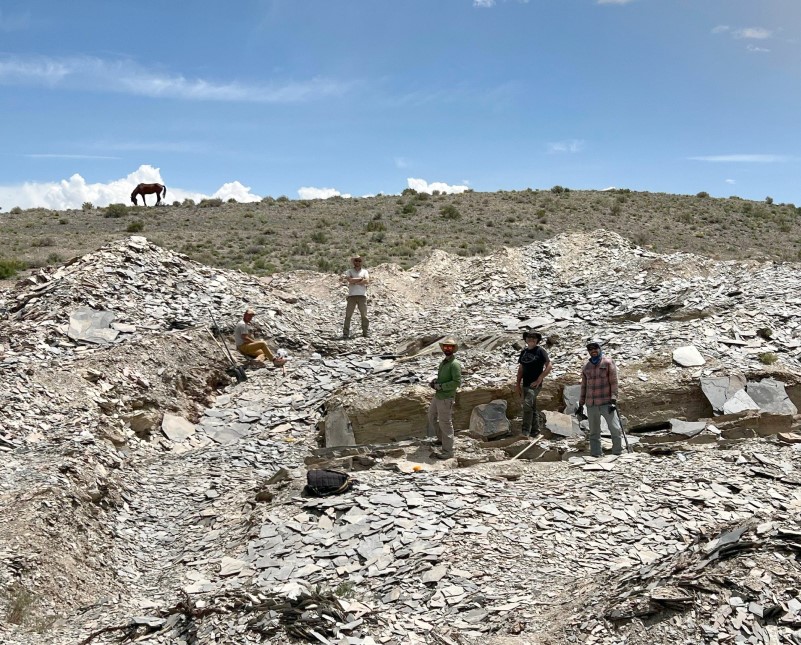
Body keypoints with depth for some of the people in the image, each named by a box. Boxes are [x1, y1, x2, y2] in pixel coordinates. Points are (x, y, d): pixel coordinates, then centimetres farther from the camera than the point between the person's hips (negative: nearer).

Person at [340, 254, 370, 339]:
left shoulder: (364, 271, 14)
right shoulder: (349, 271, 11)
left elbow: (367, 281, -4)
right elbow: (349, 280, -9)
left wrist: (354, 281, -5)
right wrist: (360, 279, -5)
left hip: (362, 295, 1)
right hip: (352, 295, -1)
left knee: (364, 315, 1)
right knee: (348, 314, -5)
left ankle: (365, 332, 10)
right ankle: (346, 333, -4)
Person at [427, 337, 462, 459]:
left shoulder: (455, 364, -18)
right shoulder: (444, 362, 9)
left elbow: (457, 382, -24)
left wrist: (440, 386, -20)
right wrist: (434, 381, 3)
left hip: (446, 398, -9)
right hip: (437, 396, 9)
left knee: (445, 423, -2)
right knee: (432, 417, 23)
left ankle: (447, 451, 7)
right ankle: (441, 439, 41)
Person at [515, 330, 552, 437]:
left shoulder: (540, 351, -4)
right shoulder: (524, 352, 14)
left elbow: (549, 366, -9)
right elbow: (520, 370, 18)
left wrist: (539, 380, -15)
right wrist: (518, 385, 12)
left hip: (535, 385, -7)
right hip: (526, 384, 7)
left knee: (527, 405, -22)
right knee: (532, 409, 12)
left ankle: (525, 431, -22)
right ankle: (535, 431, 19)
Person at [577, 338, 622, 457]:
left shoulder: (608, 362, 1)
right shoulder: (586, 367, 14)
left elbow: (614, 382, -4)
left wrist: (613, 400, -12)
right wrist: (580, 405, 17)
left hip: (606, 402, -4)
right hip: (591, 404, 4)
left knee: (615, 429, -10)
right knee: (594, 432, 6)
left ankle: (617, 453, -1)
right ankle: (596, 454, 11)